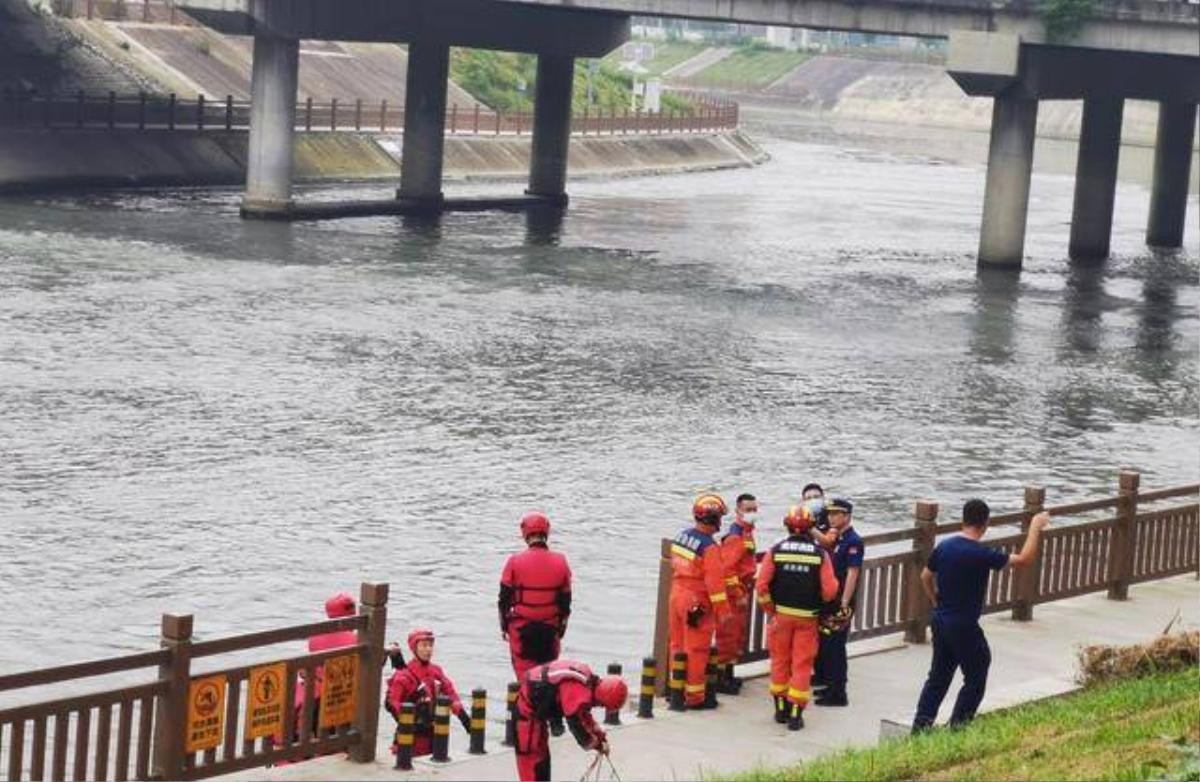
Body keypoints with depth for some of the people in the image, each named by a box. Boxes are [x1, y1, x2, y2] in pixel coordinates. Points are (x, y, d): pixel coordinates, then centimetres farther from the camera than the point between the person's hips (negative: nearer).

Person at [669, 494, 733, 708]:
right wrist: (723, 611, -15)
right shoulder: (709, 547, -20)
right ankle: (694, 697, 6)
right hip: (697, 602, -8)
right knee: (696, 650, 1)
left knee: (678, 645, 17)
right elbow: (714, 580, -20)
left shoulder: (681, 536, 4)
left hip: (677, 595, 8)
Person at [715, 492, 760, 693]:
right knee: (728, 635, -5)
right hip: (733, 593, -10)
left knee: (739, 635, 17)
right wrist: (738, 595, -21)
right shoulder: (735, 537, -19)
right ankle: (720, 679, 1)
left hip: (742, 591, 10)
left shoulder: (747, 533, 12)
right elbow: (726, 568, -24)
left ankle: (728, 675, 26)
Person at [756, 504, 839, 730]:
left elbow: (761, 585, -10)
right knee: (802, 665, 5)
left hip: (780, 615, 1)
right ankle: (795, 714, 3)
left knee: (780, 662, 15)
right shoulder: (820, 554, -9)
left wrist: (770, 610, 3)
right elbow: (829, 590, -11)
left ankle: (781, 709, 23)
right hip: (807, 618, -1)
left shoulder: (775, 551, -7)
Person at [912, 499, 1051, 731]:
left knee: (939, 676, 17)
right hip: (963, 626, -7)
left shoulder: (943, 547, 1)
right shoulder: (982, 554, -19)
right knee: (975, 680, 8)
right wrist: (1035, 528, -7)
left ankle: (920, 726, 15)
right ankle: (957, 728, 8)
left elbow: (925, 577, 14)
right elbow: (1025, 560, -16)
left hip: (939, 620, 7)